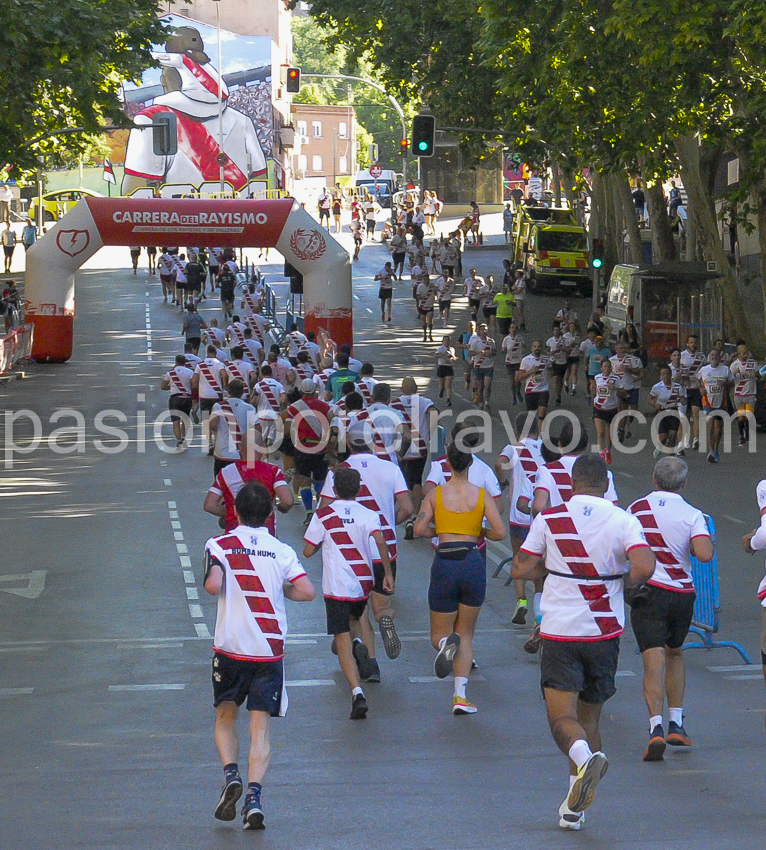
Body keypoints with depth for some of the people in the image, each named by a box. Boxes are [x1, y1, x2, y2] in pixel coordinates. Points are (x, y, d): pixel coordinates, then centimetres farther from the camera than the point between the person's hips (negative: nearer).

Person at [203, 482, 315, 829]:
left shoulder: (219, 545, -2)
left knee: (225, 718, 18)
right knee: (260, 726, 3)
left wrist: (211, 581, 5)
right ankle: (254, 795, -13)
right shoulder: (281, 550, 3)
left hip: (230, 647, -1)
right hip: (270, 649, 1)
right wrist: (279, 590, 12)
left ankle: (231, 775, -5)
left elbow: (213, 585, -19)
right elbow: (306, 591, -8)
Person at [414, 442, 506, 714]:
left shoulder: (435, 494, 2)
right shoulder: (481, 495, 2)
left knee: (439, 634, 13)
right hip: (473, 564, 1)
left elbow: (419, 529, -7)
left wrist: (439, 531, 13)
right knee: (466, 633, 12)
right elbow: (500, 532, -4)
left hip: (444, 565, -1)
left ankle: (446, 643, -26)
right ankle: (460, 696, 0)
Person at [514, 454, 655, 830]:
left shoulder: (548, 519, -1)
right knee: (589, 717, 15)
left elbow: (521, 570, 0)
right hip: (604, 631, 2)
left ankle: (584, 757, -36)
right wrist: (623, 582, 3)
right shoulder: (623, 520, -3)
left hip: (559, 632, -2)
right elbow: (645, 566, -18)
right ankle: (575, 806, 13)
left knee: (562, 718, -3)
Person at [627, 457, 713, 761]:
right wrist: (706, 540, 5)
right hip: (682, 594, 1)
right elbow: (705, 554, -17)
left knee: (654, 661, -8)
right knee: (675, 654, 23)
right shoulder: (692, 515, -4)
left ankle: (656, 726, -25)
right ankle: (676, 723, 21)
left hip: (647, 591, -1)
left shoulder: (635, 509, 1)